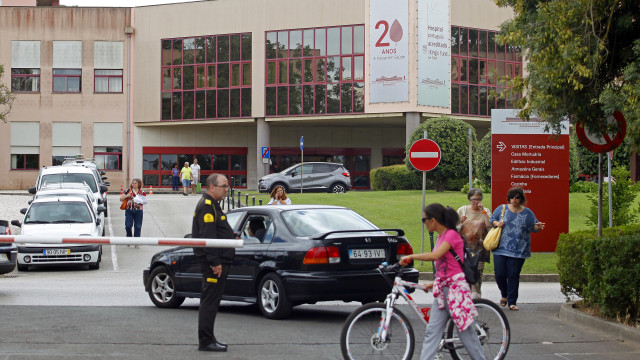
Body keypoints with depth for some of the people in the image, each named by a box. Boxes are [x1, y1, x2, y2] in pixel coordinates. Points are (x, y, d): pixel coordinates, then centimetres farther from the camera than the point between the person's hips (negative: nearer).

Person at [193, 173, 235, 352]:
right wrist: (215, 262, -24)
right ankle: (205, 341, -7)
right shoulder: (206, 207, -14)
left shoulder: (212, 205, 20)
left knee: (210, 301, 15)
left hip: (218, 262, 11)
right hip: (214, 263, -11)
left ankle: (208, 339, 22)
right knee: (210, 302, -8)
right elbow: (207, 237, -21)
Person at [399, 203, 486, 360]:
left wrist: (410, 256, -20)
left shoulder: (452, 234, -12)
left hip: (455, 288, -9)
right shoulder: (441, 236, 14)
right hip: (442, 290, 9)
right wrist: (435, 283, 20)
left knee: (465, 330, -1)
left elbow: (435, 255, -26)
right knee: (432, 331, 1)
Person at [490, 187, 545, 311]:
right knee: (499, 274, -3)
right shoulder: (501, 209, 8)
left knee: (513, 275, -2)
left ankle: (512, 302, 7)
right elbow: (492, 220, 16)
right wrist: (497, 223, -6)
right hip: (501, 249, 1)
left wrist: (538, 226, -12)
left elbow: (534, 227, 10)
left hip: (518, 250, -1)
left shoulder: (527, 213, 8)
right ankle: (504, 295, 26)